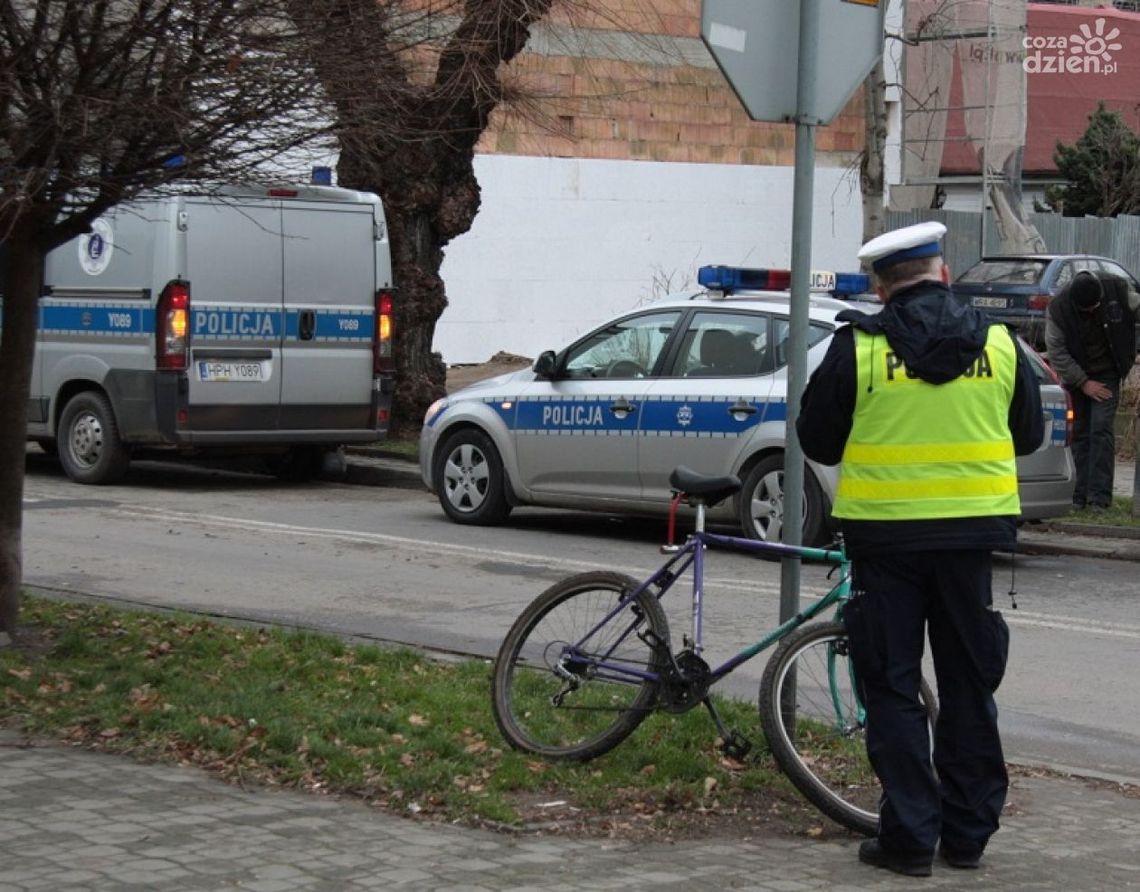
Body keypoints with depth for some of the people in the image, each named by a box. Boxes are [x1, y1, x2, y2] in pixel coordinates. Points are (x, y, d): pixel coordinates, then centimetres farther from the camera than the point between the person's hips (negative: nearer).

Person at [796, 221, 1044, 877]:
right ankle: (968, 835, 18)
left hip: (886, 537, -2)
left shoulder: (860, 348, -8)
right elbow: (1029, 435, 11)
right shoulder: (999, 343, 0)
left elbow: (818, 442, 1)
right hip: (972, 534, 3)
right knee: (969, 686, 13)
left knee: (892, 689, 5)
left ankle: (910, 837, 2)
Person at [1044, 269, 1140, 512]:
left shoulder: (1117, 289, -16)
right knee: (1080, 432, 1)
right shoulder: (1058, 308, -18)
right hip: (1077, 376, 0)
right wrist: (1083, 383, -11)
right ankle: (1080, 494, 6)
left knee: (1102, 428, -12)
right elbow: (1056, 352, -12)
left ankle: (1099, 495, -14)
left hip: (1107, 373, 0)